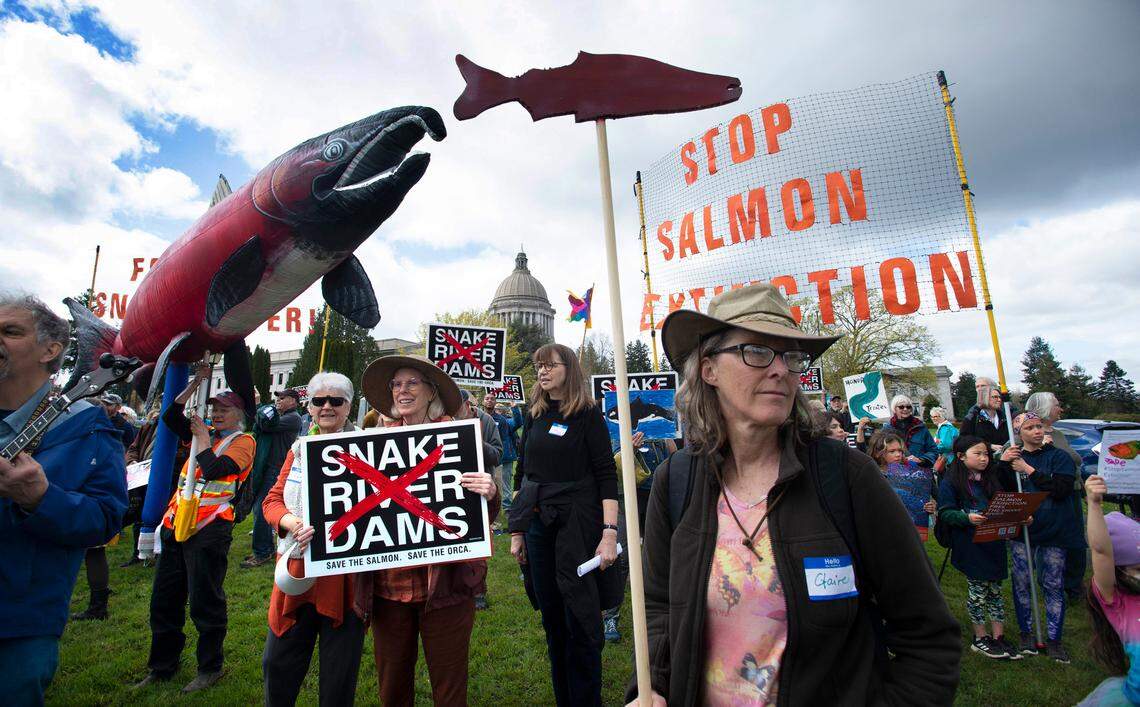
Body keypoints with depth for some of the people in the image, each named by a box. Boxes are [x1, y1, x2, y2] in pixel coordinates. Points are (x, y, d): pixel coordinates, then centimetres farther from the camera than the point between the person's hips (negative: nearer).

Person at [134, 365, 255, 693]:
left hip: (208, 529, -7)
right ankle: (162, 667, 33)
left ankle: (209, 669, 18)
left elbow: (212, 469, -19)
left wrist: (202, 437, -6)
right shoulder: (205, 432, 15)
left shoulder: (243, 441, -6)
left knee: (204, 603, 1)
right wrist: (195, 383, -1)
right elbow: (171, 417, 6)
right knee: (164, 601, 17)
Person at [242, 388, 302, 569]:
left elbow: (268, 425, -18)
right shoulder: (278, 415, 21)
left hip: (275, 469, -9)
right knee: (259, 508, 13)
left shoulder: (293, 418, -7)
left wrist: (260, 411, -3)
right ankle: (266, 548, 24)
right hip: (262, 467, 9)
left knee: (260, 509, -9)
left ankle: (261, 553, 1)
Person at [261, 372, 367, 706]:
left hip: (346, 575, -4)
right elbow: (273, 500, 8)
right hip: (297, 569, 5)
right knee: (277, 665, 19)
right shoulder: (299, 449, 9)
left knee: (339, 678, 12)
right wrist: (293, 524, -12)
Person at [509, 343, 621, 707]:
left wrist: (610, 533, -18)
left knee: (582, 622, 3)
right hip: (538, 524, 5)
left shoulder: (588, 414, -6)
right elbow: (521, 474, 11)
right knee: (552, 618, 14)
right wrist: (517, 530, 9)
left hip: (578, 525, -5)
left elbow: (607, 475, -10)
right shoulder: (534, 416, 8)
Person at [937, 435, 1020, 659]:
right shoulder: (950, 482, -10)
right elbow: (945, 512, -14)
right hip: (969, 546, -5)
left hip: (994, 543, 6)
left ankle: (999, 636, 26)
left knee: (995, 590, 14)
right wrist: (967, 518, -30)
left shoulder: (994, 477, 9)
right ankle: (980, 638, 21)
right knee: (978, 591, 6)